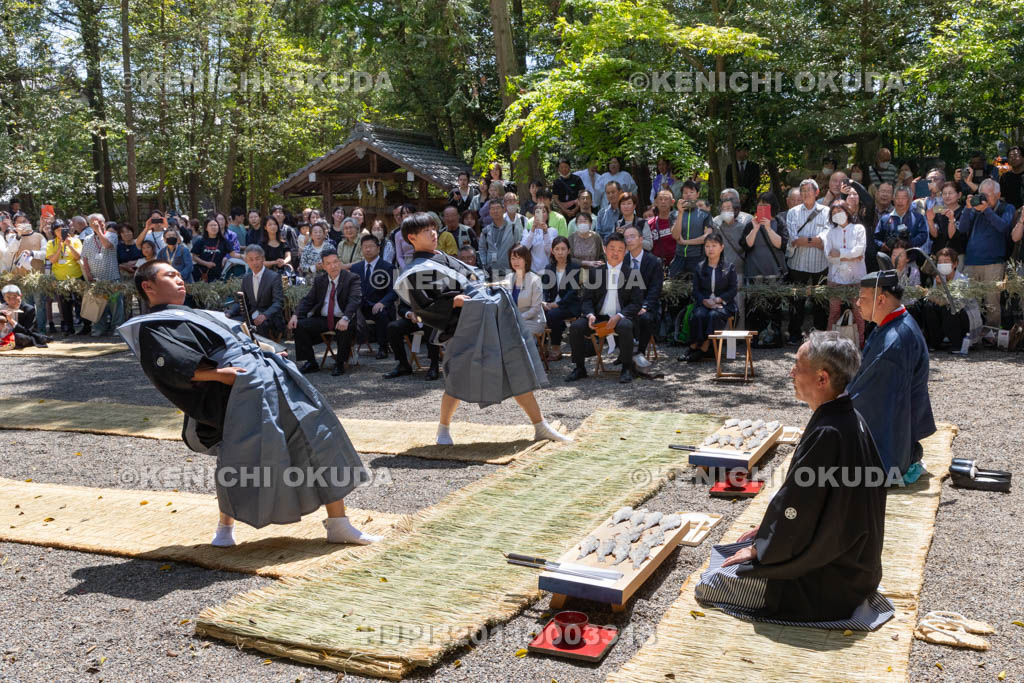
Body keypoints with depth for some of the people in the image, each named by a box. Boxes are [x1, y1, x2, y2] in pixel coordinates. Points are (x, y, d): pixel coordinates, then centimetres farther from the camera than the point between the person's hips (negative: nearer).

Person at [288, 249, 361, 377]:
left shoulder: (352, 278, -4)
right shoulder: (319, 280, 13)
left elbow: (355, 300, -19)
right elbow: (307, 299, 10)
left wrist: (345, 318, -38)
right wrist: (295, 315, -9)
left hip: (341, 320, -5)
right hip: (322, 319, 5)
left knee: (345, 329, -37)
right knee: (299, 325, -15)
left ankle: (340, 364, -18)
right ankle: (310, 363, -3)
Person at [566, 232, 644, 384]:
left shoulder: (632, 273, 3)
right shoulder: (594, 271, 8)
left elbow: (636, 303, -3)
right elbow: (586, 299, 6)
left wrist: (618, 316, -20)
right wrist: (590, 315, -17)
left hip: (621, 318, -2)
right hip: (598, 317, 3)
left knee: (625, 326, -36)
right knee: (575, 327, -22)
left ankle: (627, 368, -17)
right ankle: (579, 368, -5)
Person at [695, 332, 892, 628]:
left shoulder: (828, 433, -30)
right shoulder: (848, 418, 1)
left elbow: (796, 505, -22)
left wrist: (758, 549, -8)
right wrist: (768, 527, 14)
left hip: (830, 578, -9)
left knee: (714, 582, -7)